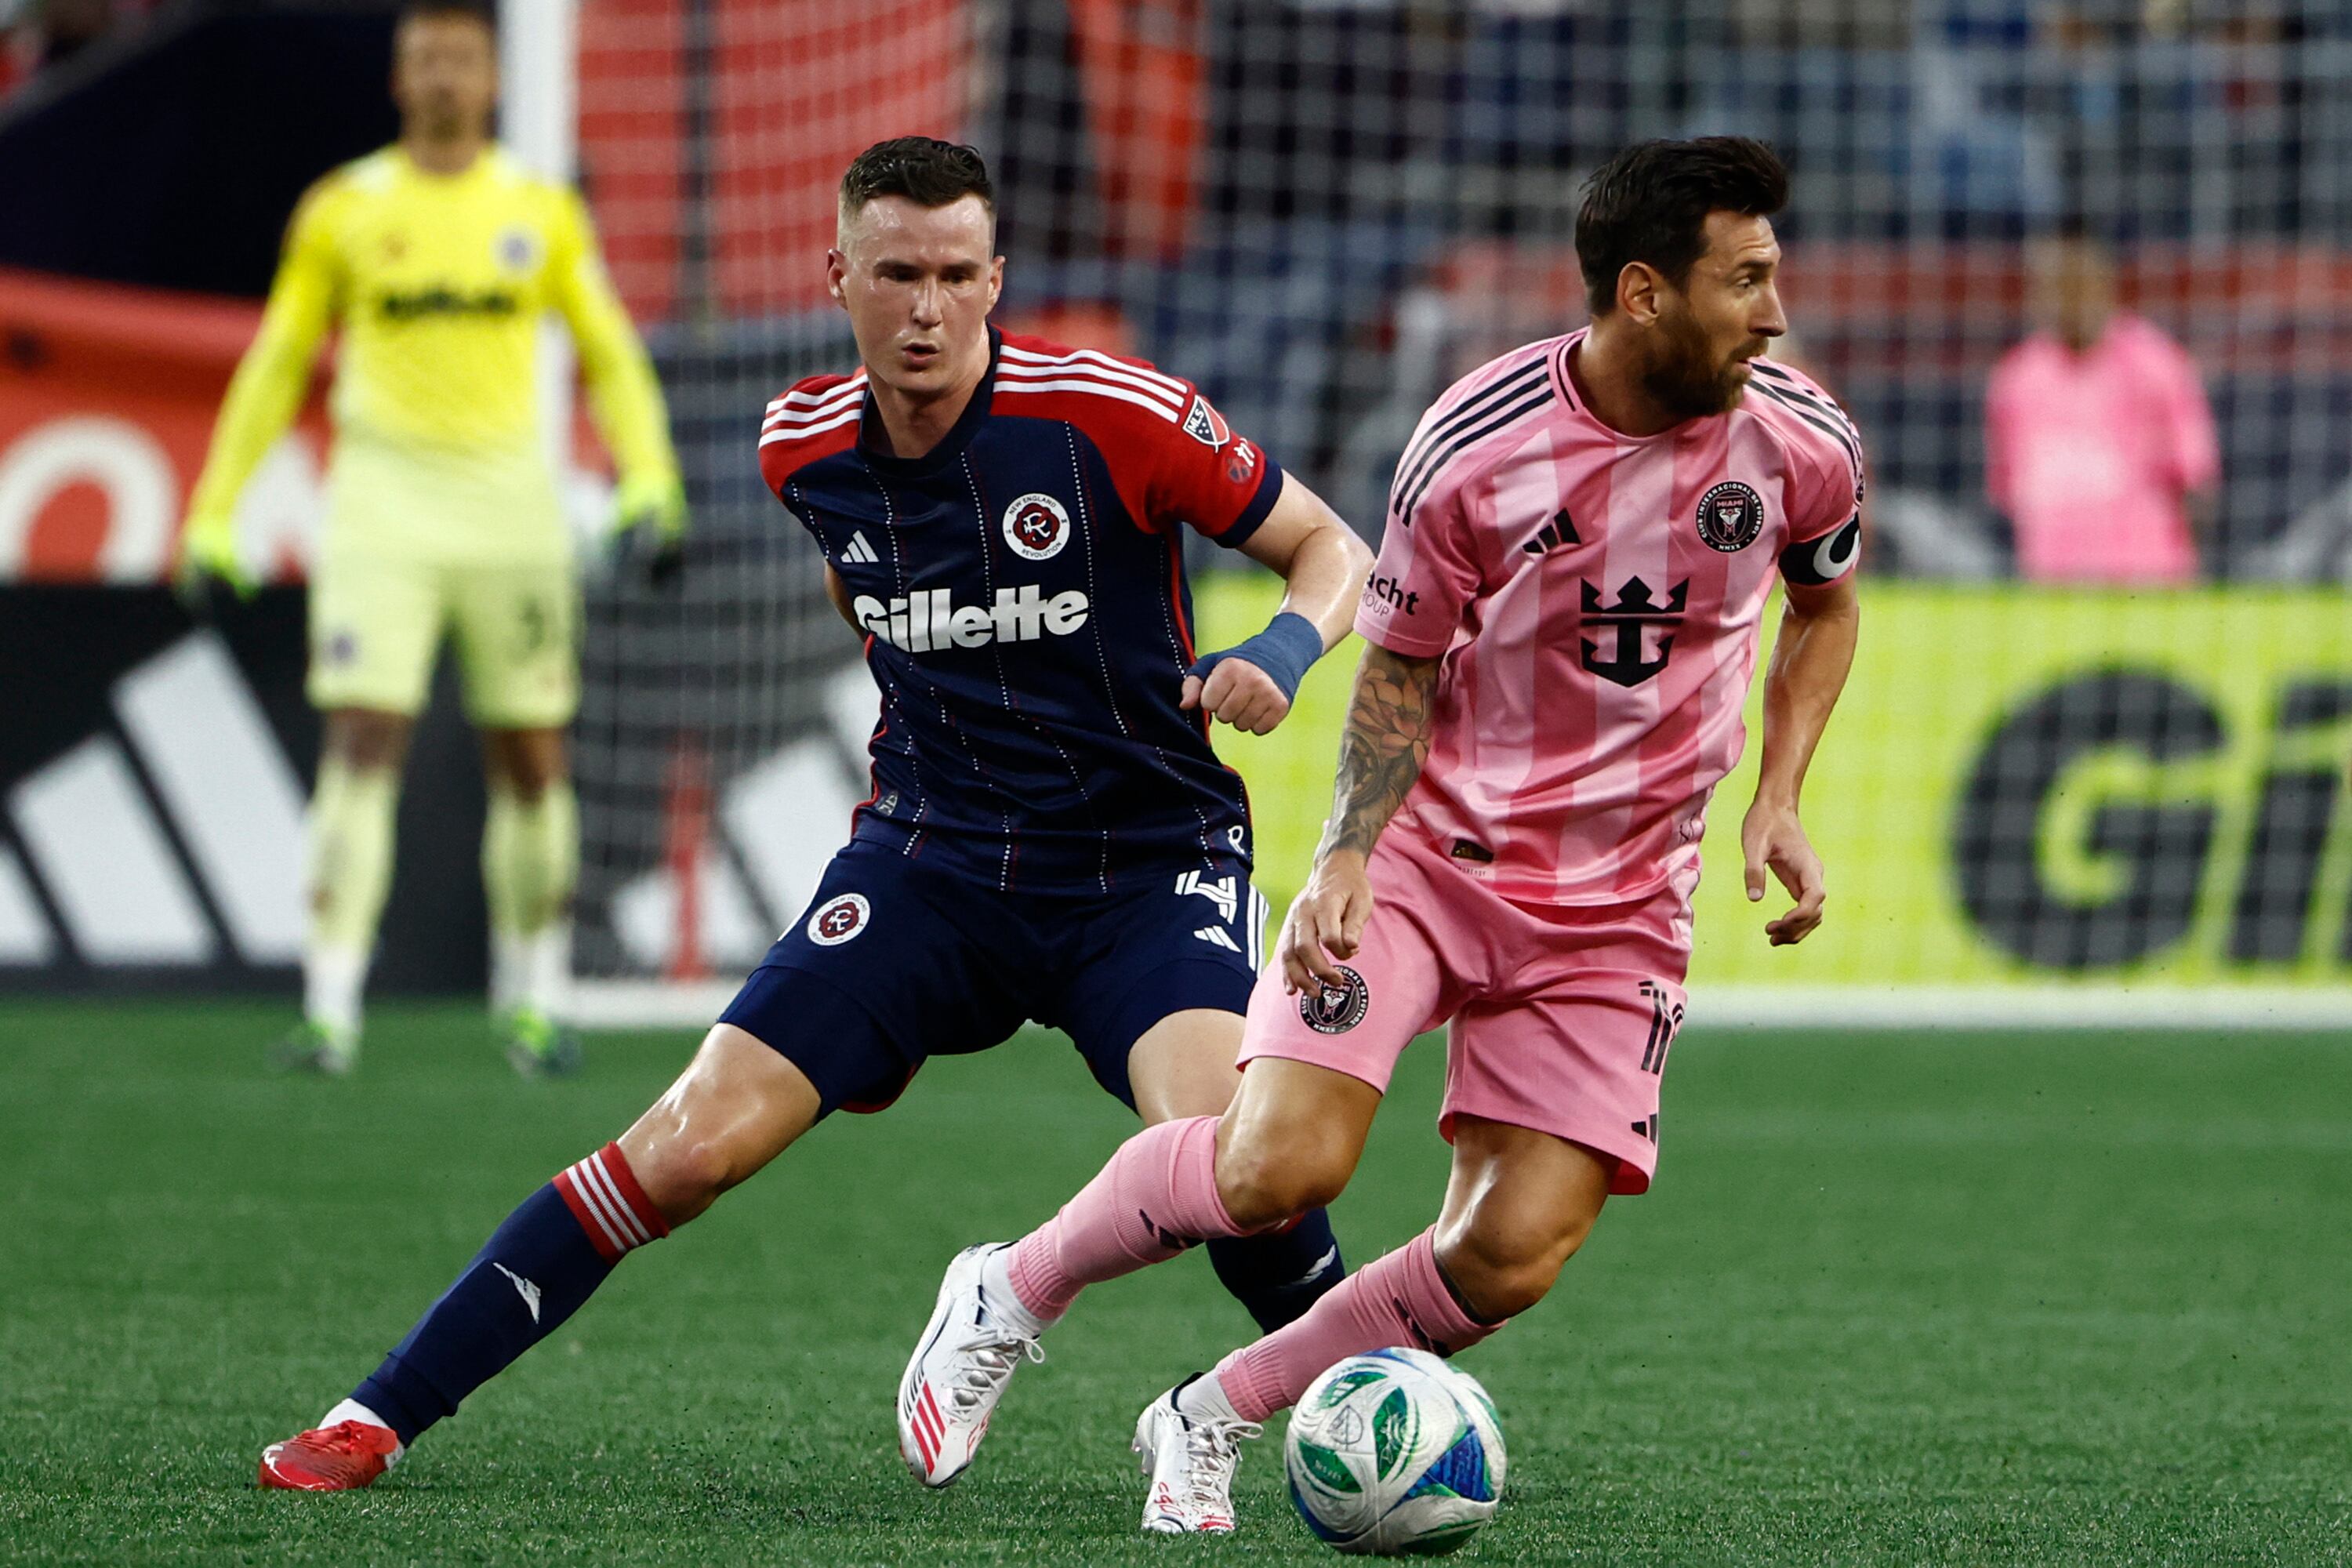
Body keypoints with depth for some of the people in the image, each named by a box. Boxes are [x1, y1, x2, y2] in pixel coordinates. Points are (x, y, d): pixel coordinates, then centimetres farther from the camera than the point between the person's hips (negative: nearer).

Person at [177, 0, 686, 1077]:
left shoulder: (544, 212, 7)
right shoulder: (340, 212, 4)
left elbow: (610, 355, 12)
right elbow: (275, 366, 10)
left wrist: (649, 480, -3)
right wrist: (214, 514, 7)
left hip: (510, 505, 2)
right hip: (382, 509, -2)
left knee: (533, 764, 4)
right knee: (363, 749, -13)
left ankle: (531, 1007, 17)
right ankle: (329, 1015, -15)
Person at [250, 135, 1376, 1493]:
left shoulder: (1109, 414, -16)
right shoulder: (806, 450, -1)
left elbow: (1333, 550, -6)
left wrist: (1284, 650, -25)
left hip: (1148, 862, -3)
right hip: (934, 859, 3)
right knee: (692, 1146, -7)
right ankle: (378, 1418, 0)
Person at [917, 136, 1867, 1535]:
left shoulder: (1802, 445, -8)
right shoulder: (1474, 449, -16)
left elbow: (1826, 610, 14)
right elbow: (1400, 670, -2)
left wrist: (1779, 802, 0)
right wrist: (1348, 855, -16)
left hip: (1619, 911, 3)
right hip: (1436, 845, -3)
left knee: (1511, 1260, -11)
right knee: (1280, 1166, -21)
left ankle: (1213, 1420, 12)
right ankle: (1016, 1292, 7)